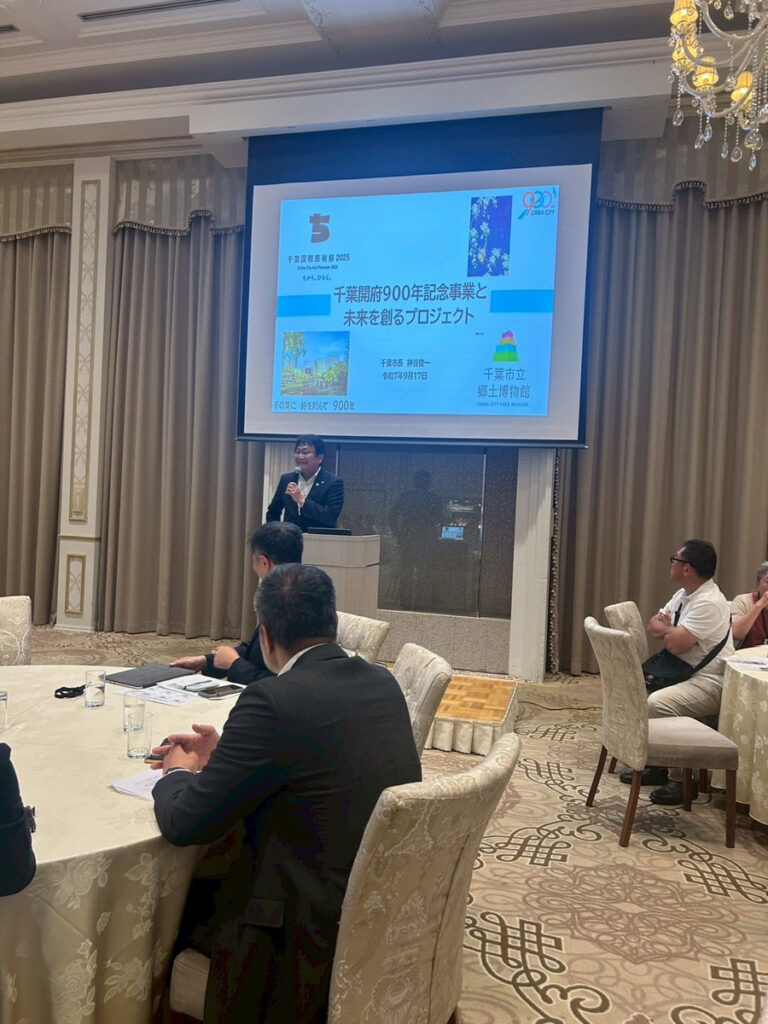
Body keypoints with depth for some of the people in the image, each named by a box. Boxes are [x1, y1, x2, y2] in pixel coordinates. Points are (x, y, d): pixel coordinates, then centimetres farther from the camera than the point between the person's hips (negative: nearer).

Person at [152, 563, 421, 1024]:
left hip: (321, 938, -7)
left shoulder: (271, 701, -24)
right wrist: (225, 753, 14)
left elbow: (185, 824, -16)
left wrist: (177, 774, 5)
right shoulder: (384, 683, -1)